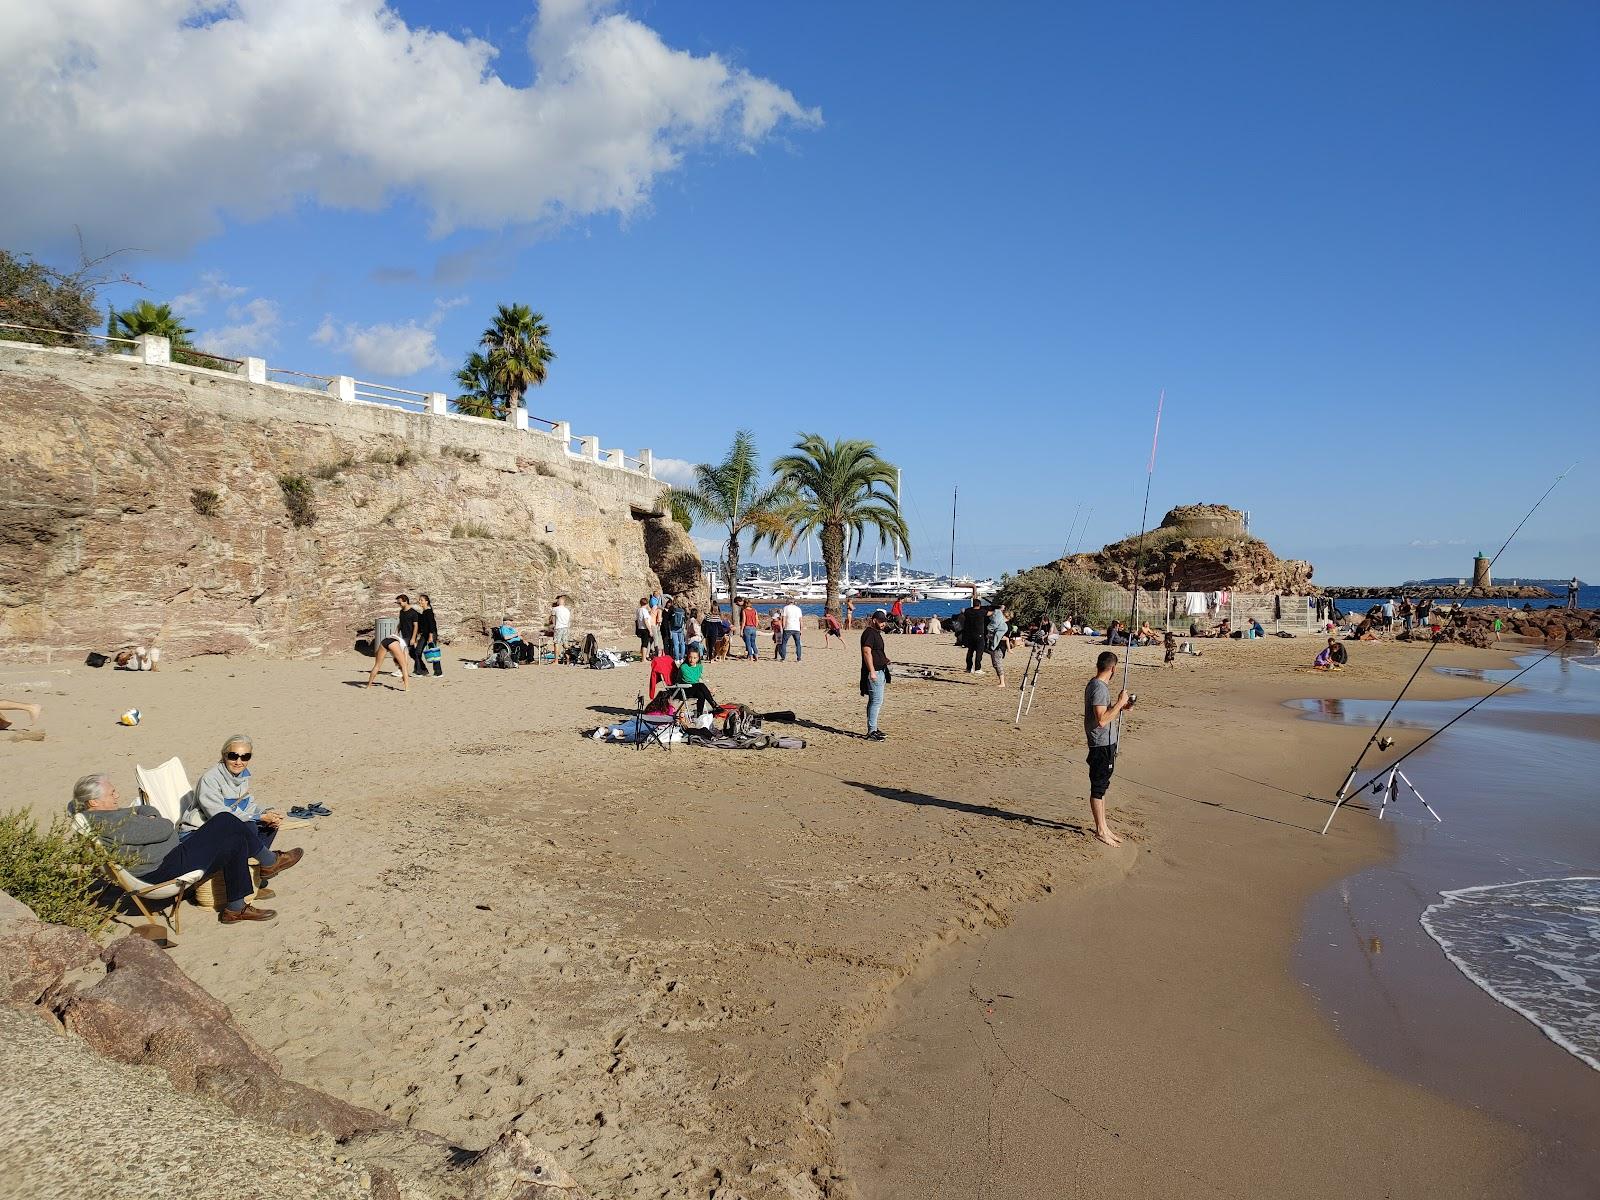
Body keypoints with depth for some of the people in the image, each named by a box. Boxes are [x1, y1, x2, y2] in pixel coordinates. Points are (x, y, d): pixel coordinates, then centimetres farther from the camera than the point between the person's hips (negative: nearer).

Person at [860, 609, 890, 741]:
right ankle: (872, 731, -10)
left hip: (880, 672, 11)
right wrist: (872, 671, -26)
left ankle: (873, 728, 21)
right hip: (873, 673, -11)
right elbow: (867, 652, -22)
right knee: (877, 701, -11)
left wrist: (885, 658, 12)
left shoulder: (876, 633, 18)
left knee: (875, 701, 14)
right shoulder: (869, 633, -14)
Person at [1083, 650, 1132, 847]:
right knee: (1098, 788, 0)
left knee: (1102, 786, 16)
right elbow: (1102, 720, -26)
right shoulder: (1099, 688, -21)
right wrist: (1119, 702, -21)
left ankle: (1103, 827, 26)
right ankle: (1101, 830, 9)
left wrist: (1120, 705, 14)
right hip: (1101, 745, -10)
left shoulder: (1097, 685, 10)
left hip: (1107, 744, 10)